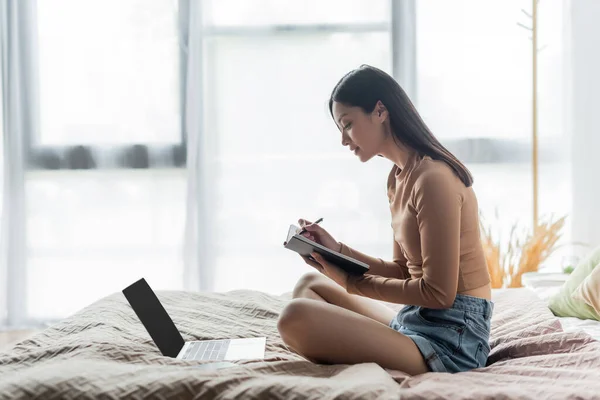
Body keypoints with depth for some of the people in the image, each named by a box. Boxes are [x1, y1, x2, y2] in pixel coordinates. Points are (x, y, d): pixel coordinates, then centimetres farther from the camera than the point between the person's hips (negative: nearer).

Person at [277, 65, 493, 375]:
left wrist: (355, 283, -10)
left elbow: (439, 293, -19)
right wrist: (338, 250, 5)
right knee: (310, 285, 22)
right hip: (415, 321, 10)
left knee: (296, 318, -25)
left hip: (450, 339, -10)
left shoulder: (433, 177, -17)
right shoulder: (399, 178, 12)